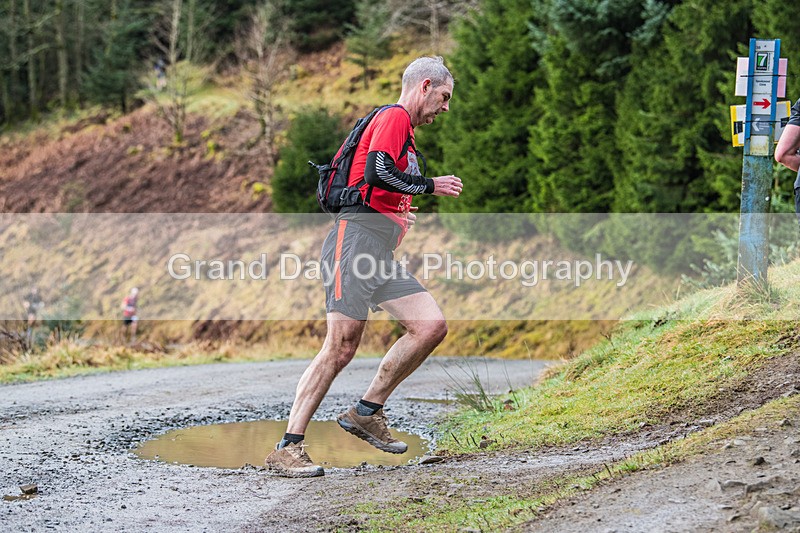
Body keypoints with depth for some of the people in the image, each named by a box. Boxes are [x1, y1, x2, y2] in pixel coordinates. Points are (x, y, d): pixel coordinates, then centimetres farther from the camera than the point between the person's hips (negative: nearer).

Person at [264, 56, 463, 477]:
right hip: (357, 239, -10)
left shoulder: (402, 128, 28)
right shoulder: (394, 116, -2)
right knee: (341, 346, -15)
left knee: (432, 326, -3)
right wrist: (429, 186, -7)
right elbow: (377, 171, -18)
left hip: (381, 256, 10)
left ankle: (366, 412, 4)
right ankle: (287, 448, -13)